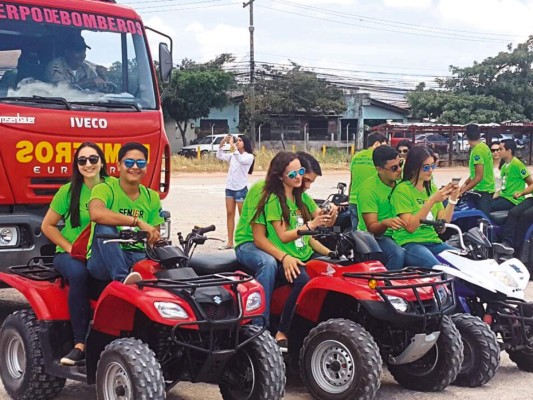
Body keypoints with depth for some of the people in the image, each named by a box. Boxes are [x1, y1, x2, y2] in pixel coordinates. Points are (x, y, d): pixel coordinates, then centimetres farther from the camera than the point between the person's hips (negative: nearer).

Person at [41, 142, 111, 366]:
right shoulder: (68, 191, 0)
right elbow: (47, 225, 5)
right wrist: (70, 247, -7)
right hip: (69, 253, -1)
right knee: (78, 273, -37)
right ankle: (80, 344, -34)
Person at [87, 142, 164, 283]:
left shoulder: (152, 197, 14)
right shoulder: (104, 189, -3)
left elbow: (153, 239, 12)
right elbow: (96, 214, -28)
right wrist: (138, 222, -32)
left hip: (139, 258, 3)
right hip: (104, 261, -3)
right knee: (105, 226, -34)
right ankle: (122, 278, -42)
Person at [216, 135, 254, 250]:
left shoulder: (249, 156, -6)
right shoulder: (233, 155, 10)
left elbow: (241, 160, -26)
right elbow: (219, 156, 2)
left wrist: (232, 146, -31)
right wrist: (222, 144, -11)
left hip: (241, 188, -6)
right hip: (229, 187, 6)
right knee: (229, 214, 5)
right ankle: (230, 242, 8)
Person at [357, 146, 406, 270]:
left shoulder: (401, 182, 3)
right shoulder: (368, 189, -15)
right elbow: (371, 228, -17)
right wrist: (386, 223, -38)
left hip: (397, 234, 6)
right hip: (375, 236, -6)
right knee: (398, 254, -33)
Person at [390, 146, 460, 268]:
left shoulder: (431, 188, 15)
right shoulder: (402, 190, -5)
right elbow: (410, 226, -14)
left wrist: (452, 199, -4)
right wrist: (432, 201, -18)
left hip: (433, 241, 7)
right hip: (409, 243, -6)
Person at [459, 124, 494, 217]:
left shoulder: (477, 150, -18)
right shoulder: (483, 146, 11)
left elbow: (479, 176, -22)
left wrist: (463, 190, -21)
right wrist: (465, 184, 14)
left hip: (483, 191, -9)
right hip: (485, 189, 9)